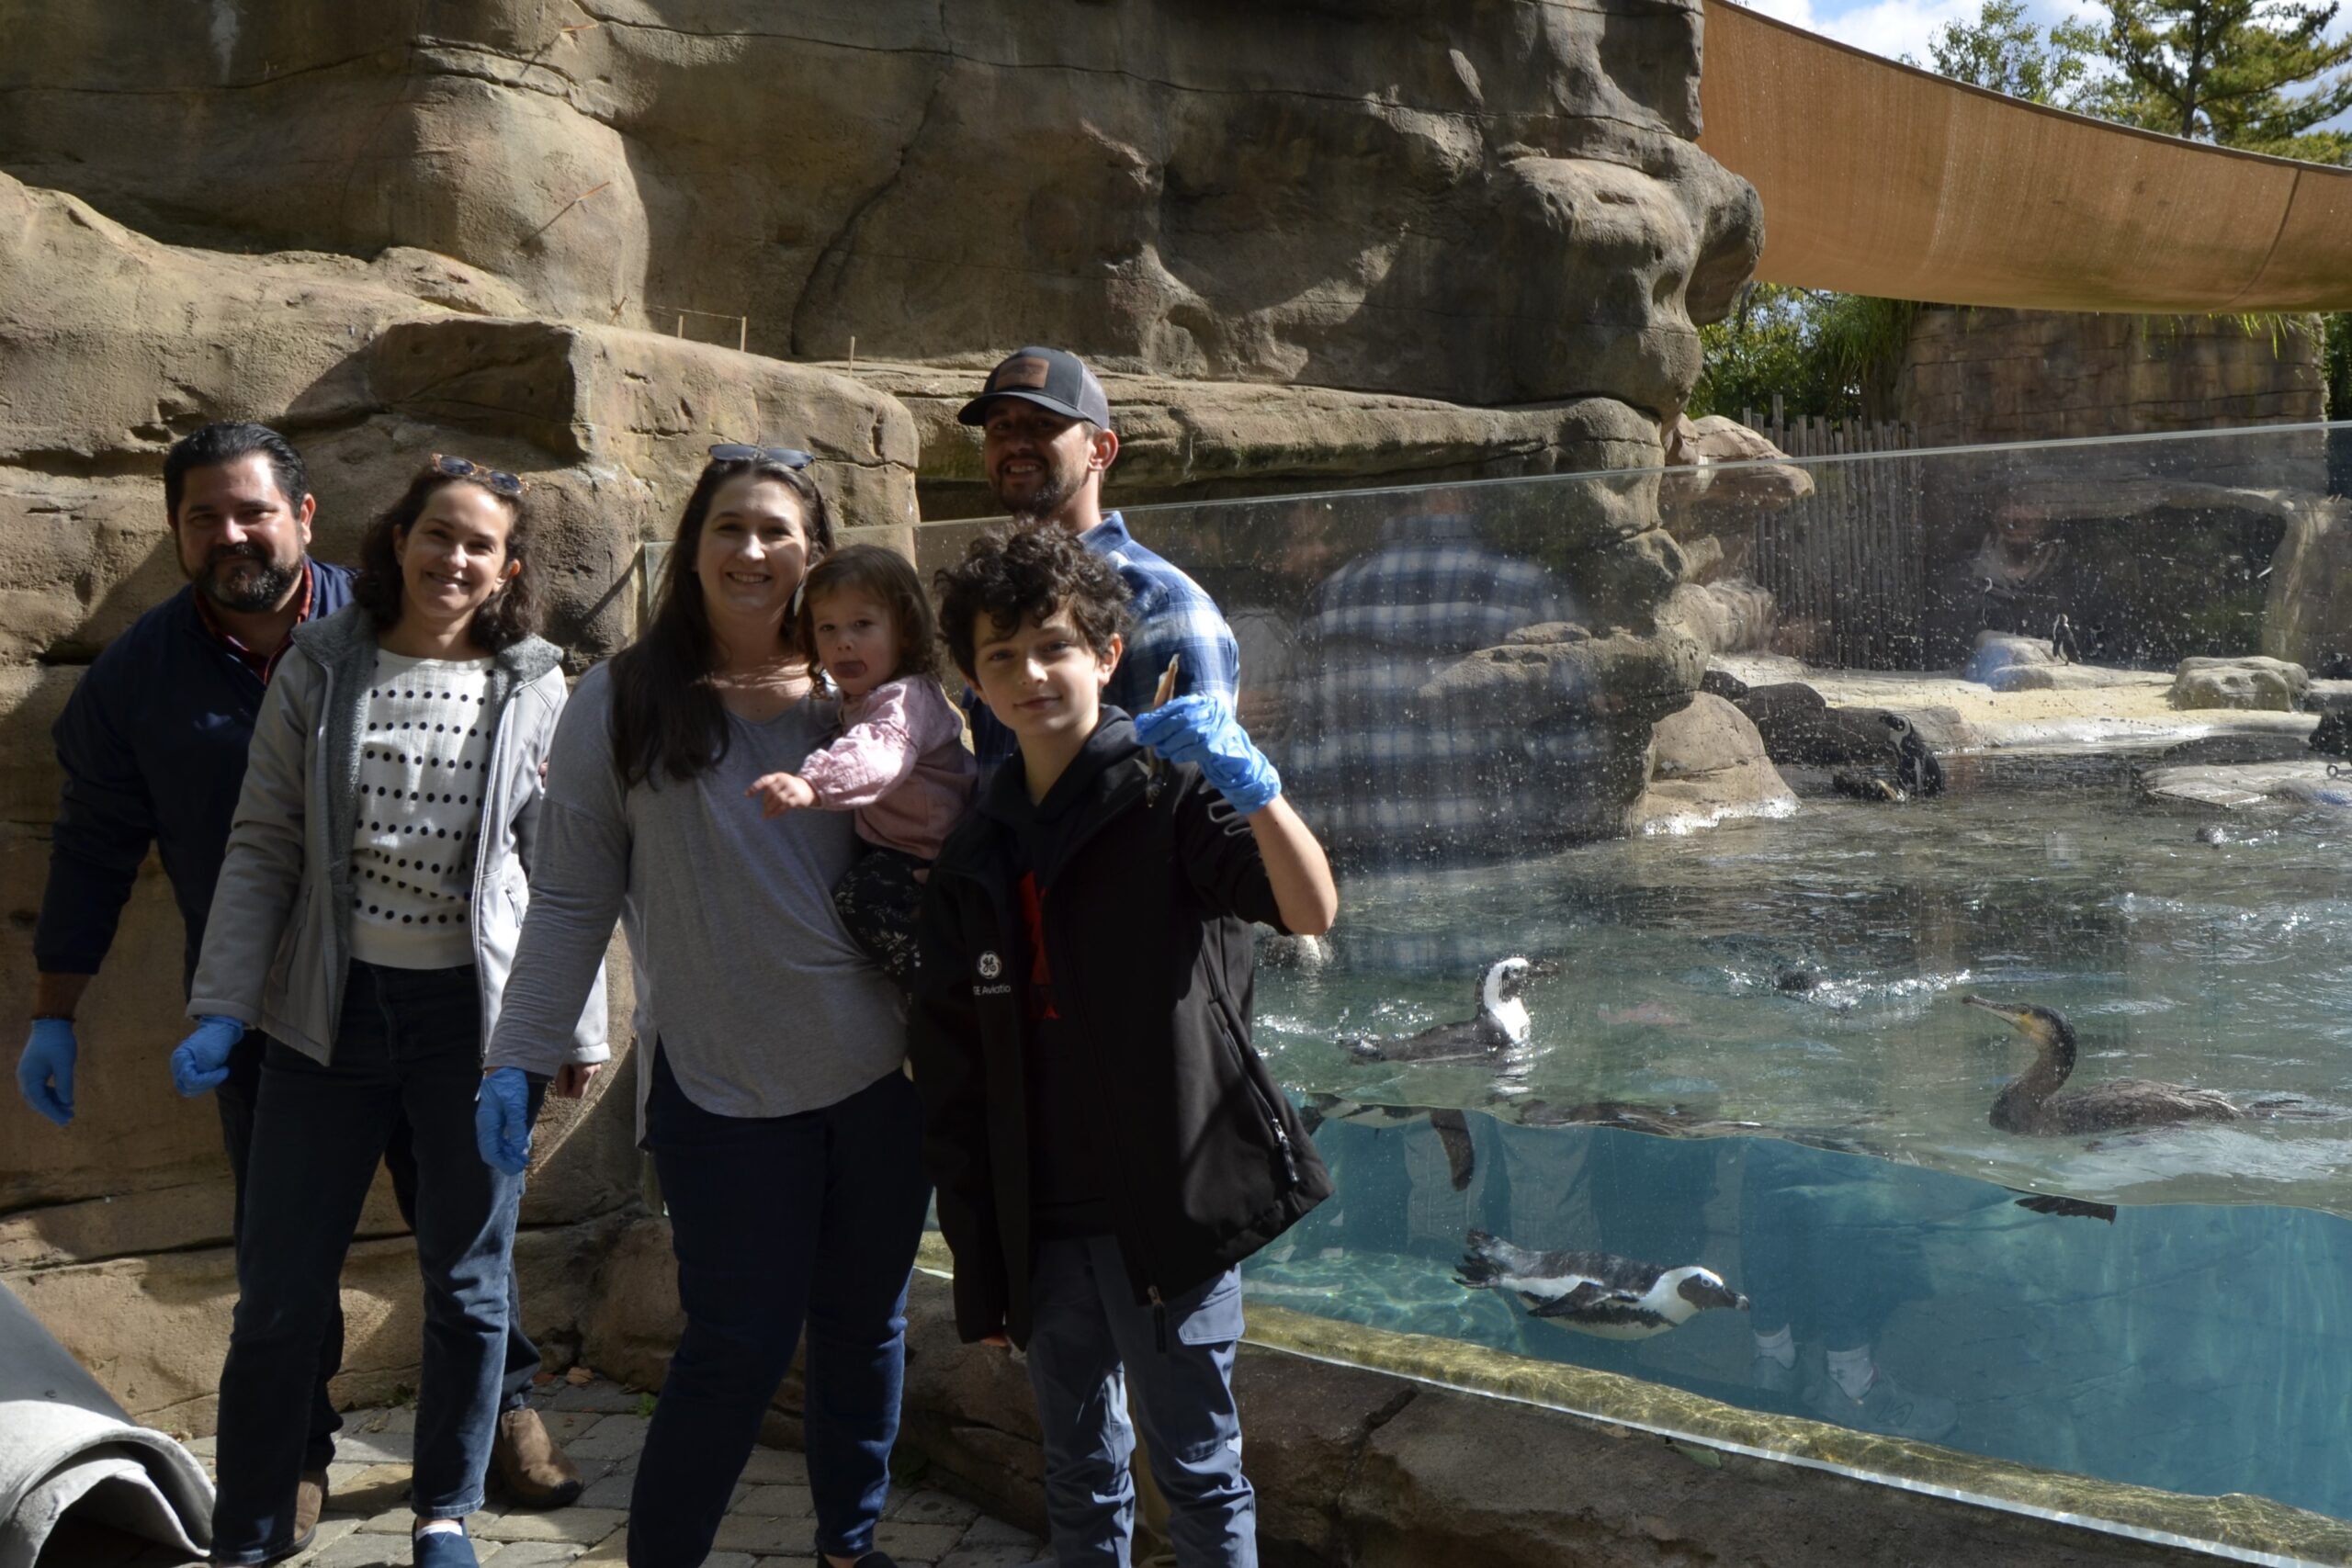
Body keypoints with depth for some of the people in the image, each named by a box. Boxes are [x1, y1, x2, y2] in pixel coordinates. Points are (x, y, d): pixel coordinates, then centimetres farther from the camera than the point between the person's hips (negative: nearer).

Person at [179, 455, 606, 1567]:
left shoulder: (532, 692, 2)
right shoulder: (320, 670, 2)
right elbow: (262, 849, 1)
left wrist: (580, 1025, 4)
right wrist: (222, 1007, -6)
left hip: (473, 1014, 0)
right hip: (328, 1011, 0)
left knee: (467, 1281, 9)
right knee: (280, 1292, 3)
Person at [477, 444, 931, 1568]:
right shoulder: (623, 702, 0)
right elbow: (571, 901, 0)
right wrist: (517, 1059, -4)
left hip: (878, 1074, 3)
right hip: (719, 1084, -3)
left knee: (864, 1329, 13)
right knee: (739, 1347, -1)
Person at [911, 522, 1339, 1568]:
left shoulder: (1172, 799, -6)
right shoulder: (974, 863, 8)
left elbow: (1314, 910, -24)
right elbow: (953, 1080, 9)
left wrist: (1251, 785, -41)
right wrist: (977, 1268, 7)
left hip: (1171, 1208, -5)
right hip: (1042, 1232, 5)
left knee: (1198, 1474, 4)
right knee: (1081, 1481, 17)